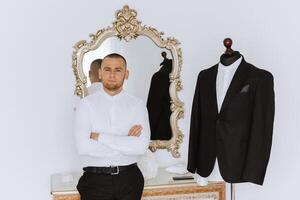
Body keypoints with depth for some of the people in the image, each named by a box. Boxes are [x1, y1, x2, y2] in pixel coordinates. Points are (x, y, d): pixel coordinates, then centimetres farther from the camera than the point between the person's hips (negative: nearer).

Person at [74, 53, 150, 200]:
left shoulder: (137, 105, 0)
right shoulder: (86, 104, -3)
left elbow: (141, 146, -13)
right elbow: (83, 147, -15)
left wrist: (100, 137, -14)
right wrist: (126, 143, -13)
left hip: (129, 178, 1)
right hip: (96, 179, -1)